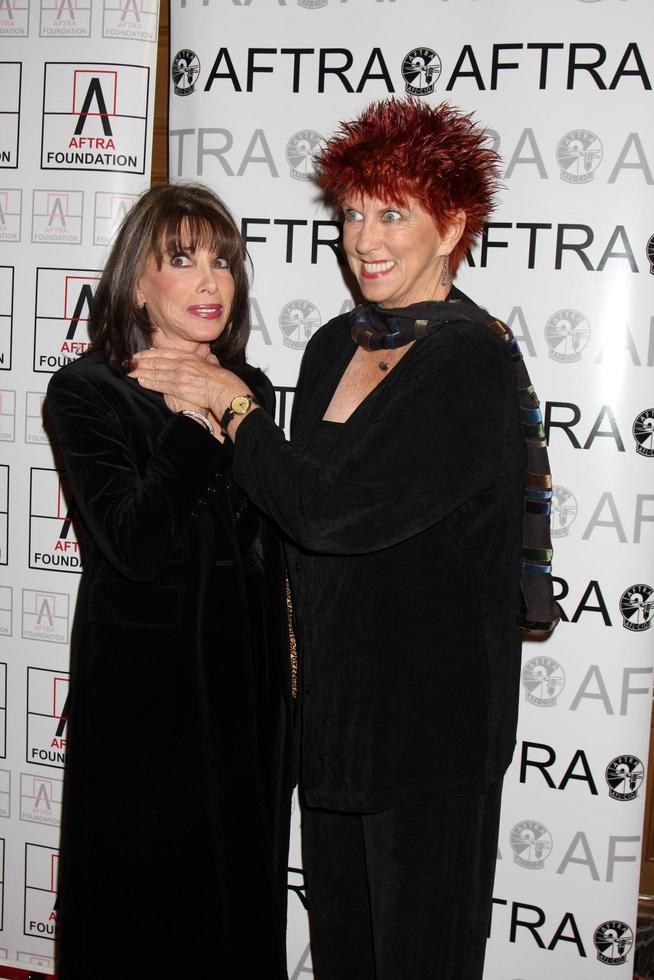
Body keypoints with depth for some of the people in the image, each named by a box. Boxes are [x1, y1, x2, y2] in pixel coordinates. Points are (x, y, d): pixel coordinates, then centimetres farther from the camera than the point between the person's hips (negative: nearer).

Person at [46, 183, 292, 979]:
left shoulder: (247, 390, 7)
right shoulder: (85, 392, -10)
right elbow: (137, 544, -23)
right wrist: (196, 422, -23)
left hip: (246, 677, 5)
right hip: (142, 682, -5)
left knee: (239, 893, 16)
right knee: (141, 894, 9)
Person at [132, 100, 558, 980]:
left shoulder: (474, 361, -18)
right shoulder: (334, 346, 7)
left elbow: (336, 509, -25)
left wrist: (230, 404, -13)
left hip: (433, 715, -7)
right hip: (333, 698, 7)